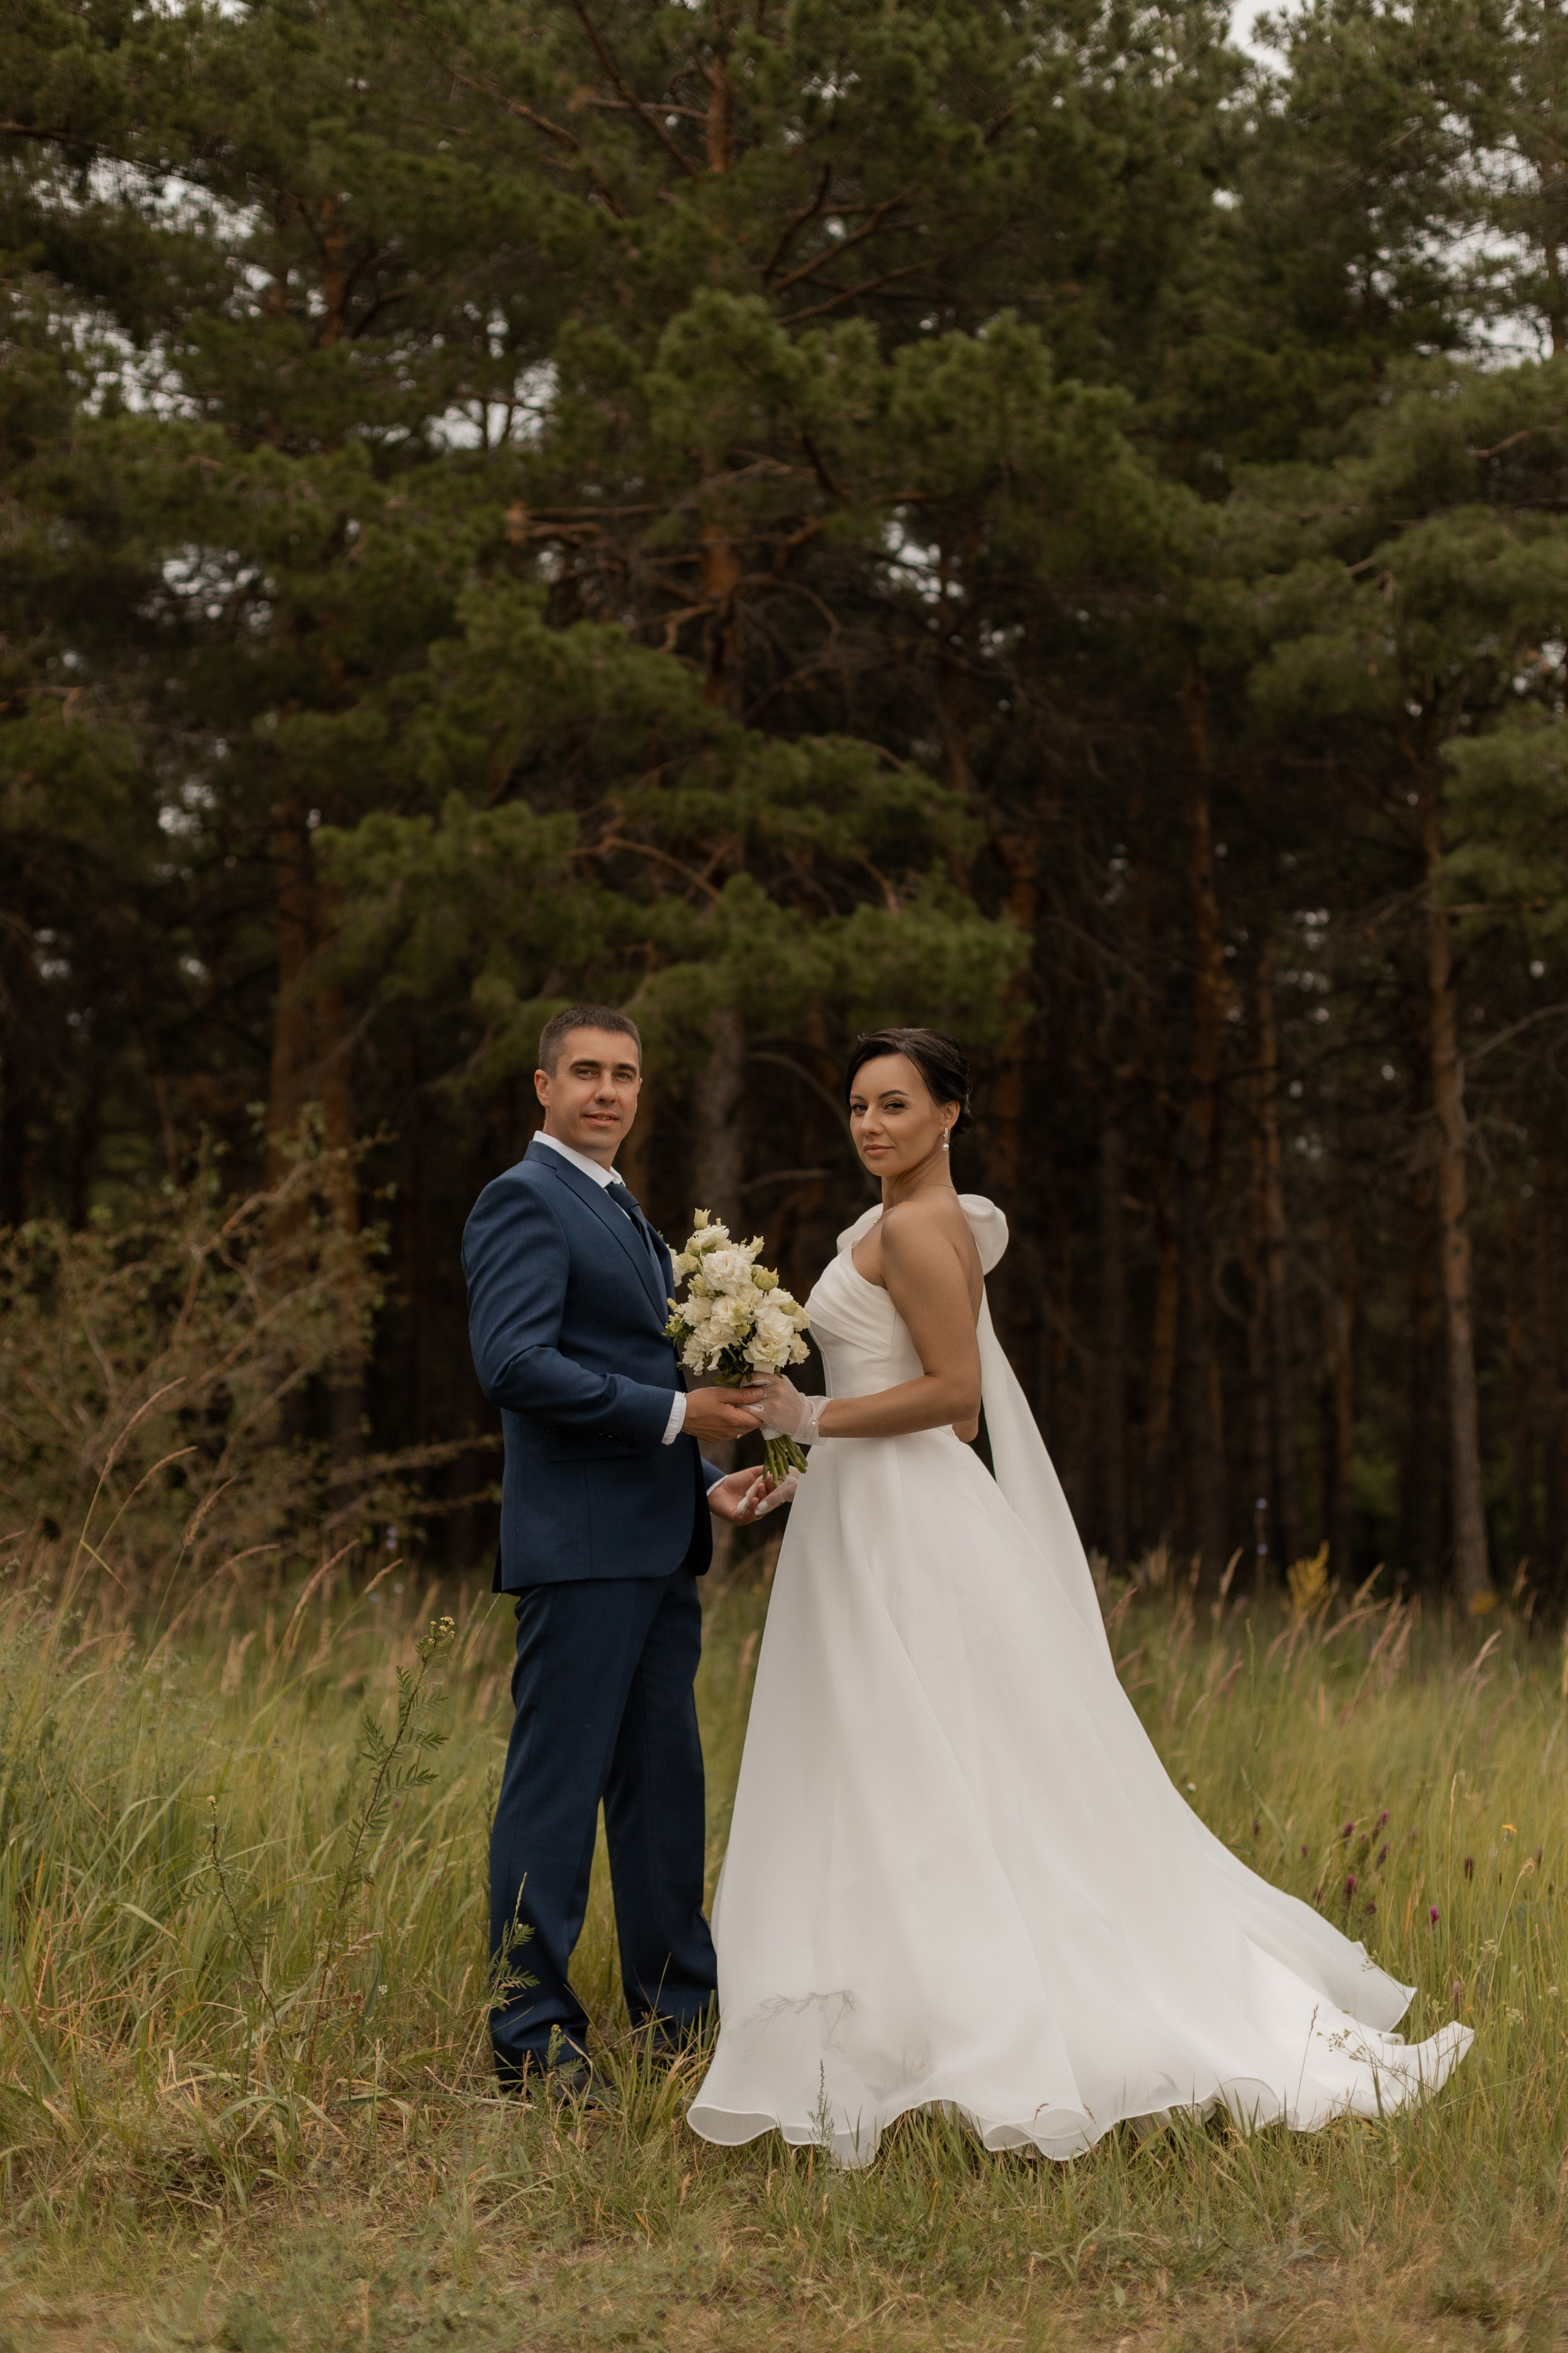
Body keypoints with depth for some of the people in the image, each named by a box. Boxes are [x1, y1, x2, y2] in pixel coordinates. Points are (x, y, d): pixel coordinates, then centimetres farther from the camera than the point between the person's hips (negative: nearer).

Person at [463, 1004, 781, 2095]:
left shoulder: (626, 1210, 22)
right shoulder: (525, 1201, -8)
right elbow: (515, 1365, -20)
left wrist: (705, 1481, 13)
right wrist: (675, 1415, -18)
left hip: (657, 1548, 9)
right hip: (581, 1543, -9)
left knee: (666, 1781, 13)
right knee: (559, 1782, -5)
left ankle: (678, 2010, 22)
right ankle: (532, 2034, 2)